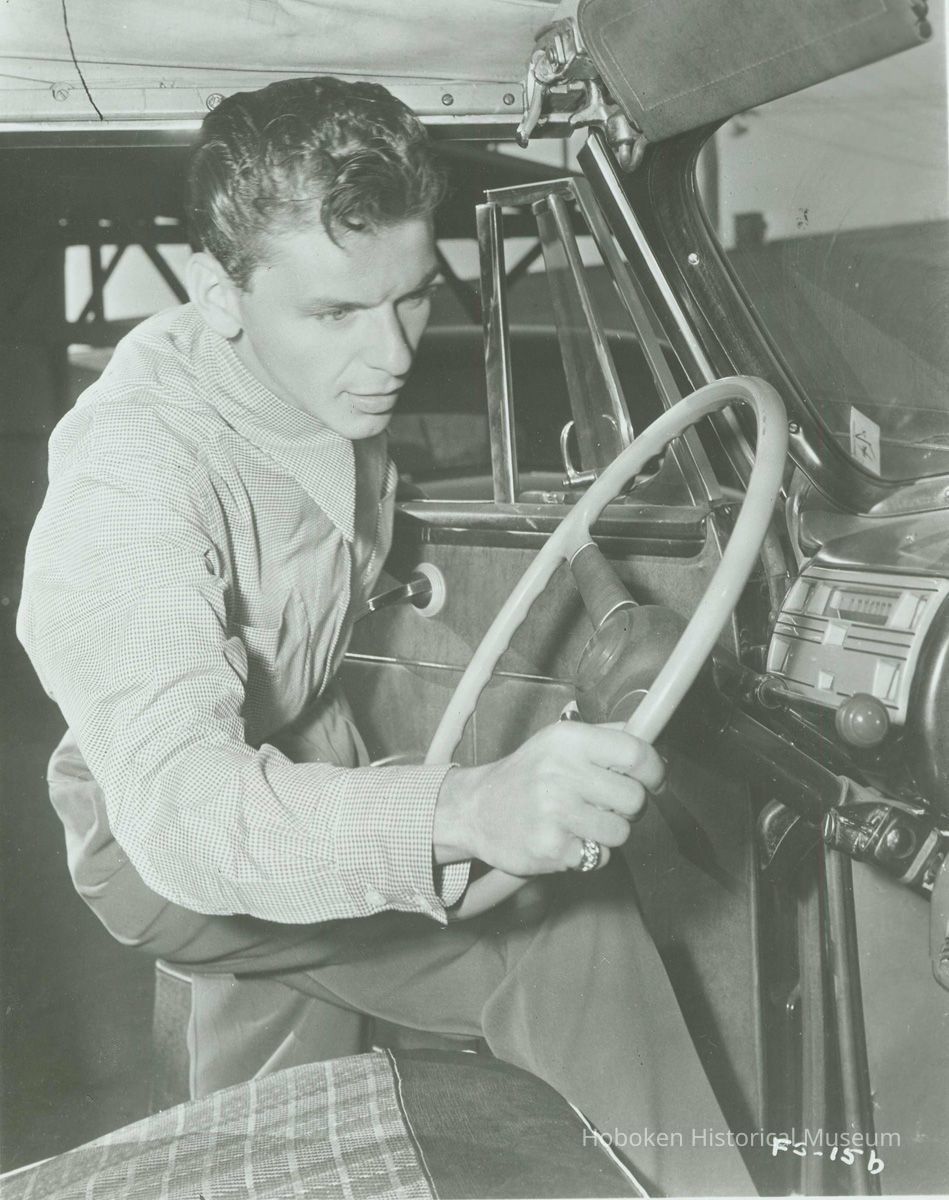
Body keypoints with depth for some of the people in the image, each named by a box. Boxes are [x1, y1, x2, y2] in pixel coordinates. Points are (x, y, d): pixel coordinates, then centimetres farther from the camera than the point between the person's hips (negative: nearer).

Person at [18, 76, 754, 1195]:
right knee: (561, 927, -23)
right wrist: (466, 812, -66)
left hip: (302, 759, 7)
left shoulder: (336, 376, -12)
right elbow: (174, 799, -52)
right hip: (156, 847, -7)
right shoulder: (127, 474, -36)